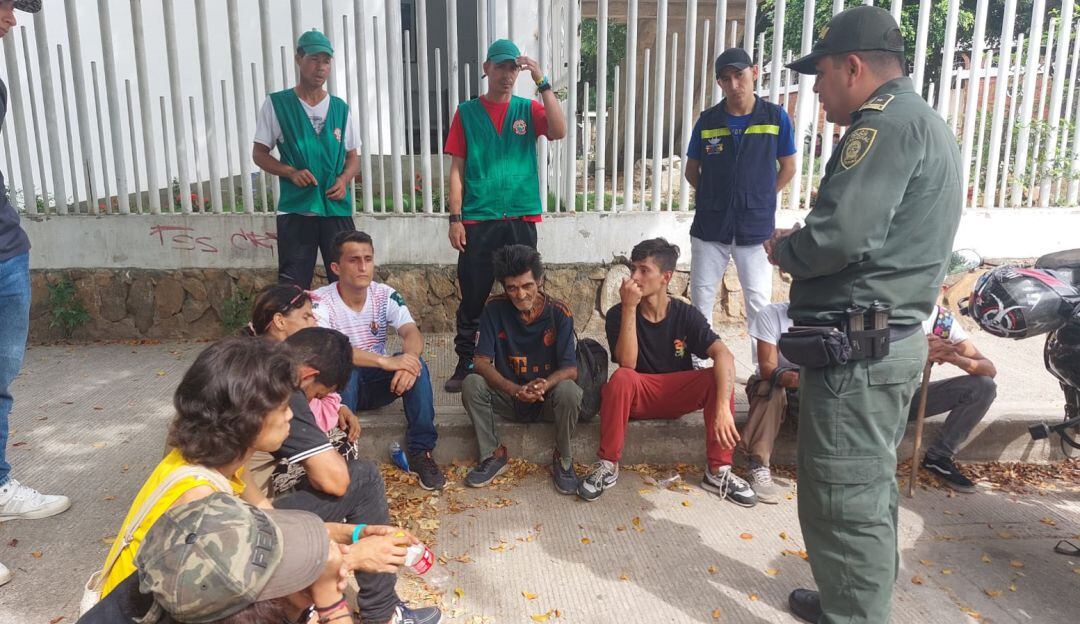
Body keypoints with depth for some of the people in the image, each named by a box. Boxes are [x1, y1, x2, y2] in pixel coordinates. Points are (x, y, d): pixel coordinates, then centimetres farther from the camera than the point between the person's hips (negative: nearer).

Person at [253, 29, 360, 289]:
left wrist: (344, 179, -6)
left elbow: (353, 158, 16)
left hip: (337, 209, 2)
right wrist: (291, 172, -12)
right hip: (295, 210, -2)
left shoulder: (340, 108, 10)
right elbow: (259, 154, 6)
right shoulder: (277, 104, 3)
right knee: (292, 285, -1)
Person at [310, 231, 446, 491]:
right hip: (339, 386, -3)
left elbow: (412, 333, -20)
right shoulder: (320, 301, -18)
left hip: (377, 382, 3)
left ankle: (421, 452, -18)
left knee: (415, 363, -25)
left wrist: (408, 362, -44)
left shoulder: (386, 295, -7)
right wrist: (386, 361, -43)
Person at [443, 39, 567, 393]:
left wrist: (542, 83, -15)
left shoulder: (529, 110, 8)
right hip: (477, 220, -1)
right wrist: (455, 218, -4)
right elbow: (457, 170, 4)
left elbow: (559, 132, -11)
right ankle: (466, 363, 14)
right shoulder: (467, 113, 7)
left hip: (521, 219, 1)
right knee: (473, 297, 2)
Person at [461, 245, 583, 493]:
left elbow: (570, 369, -16)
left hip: (547, 399, -1)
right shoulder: (495, 308, -10)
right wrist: (515, 389, -33)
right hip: (508, 396, 1)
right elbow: (482, 361, -15)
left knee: (569, 391, -33)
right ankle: (493, 454, -7)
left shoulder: (558, 312, -13)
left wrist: (545, 385, -39)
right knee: (471, 384, -26)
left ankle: (563, 459, -7)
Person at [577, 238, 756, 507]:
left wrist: (723, 407, -40)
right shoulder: (618, 314, -12)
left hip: (677, 394, 2)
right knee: (622, 378, -35)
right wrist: (630, 308, -32)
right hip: (636, 395, -1)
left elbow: (723, 355, -24)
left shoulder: (686, 315, -10)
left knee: (718, 378, -26)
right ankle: (607, 466, -20)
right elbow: (627, 363, -25)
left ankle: (718, 471, -14)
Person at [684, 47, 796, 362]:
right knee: (701, 300, 9)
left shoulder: (776, 117, -2)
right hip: (709, 227, 2)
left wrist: (760, 198, 6)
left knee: (759, 303, 1)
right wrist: (714, 197, 7)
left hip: (756, 227, -2)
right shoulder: (707, 121, 2)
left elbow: (788, 168, 8)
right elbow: (692, 170, 13)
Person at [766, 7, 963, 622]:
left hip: (856, 346, -11)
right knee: (869, 491, 20)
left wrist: (784, 249, -7)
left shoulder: (886, 124, -15)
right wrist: (801, 244, 7)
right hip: (892, 338, 11)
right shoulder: (924, 123, 19)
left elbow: (842, 237, -26)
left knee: (844, 503, -1)